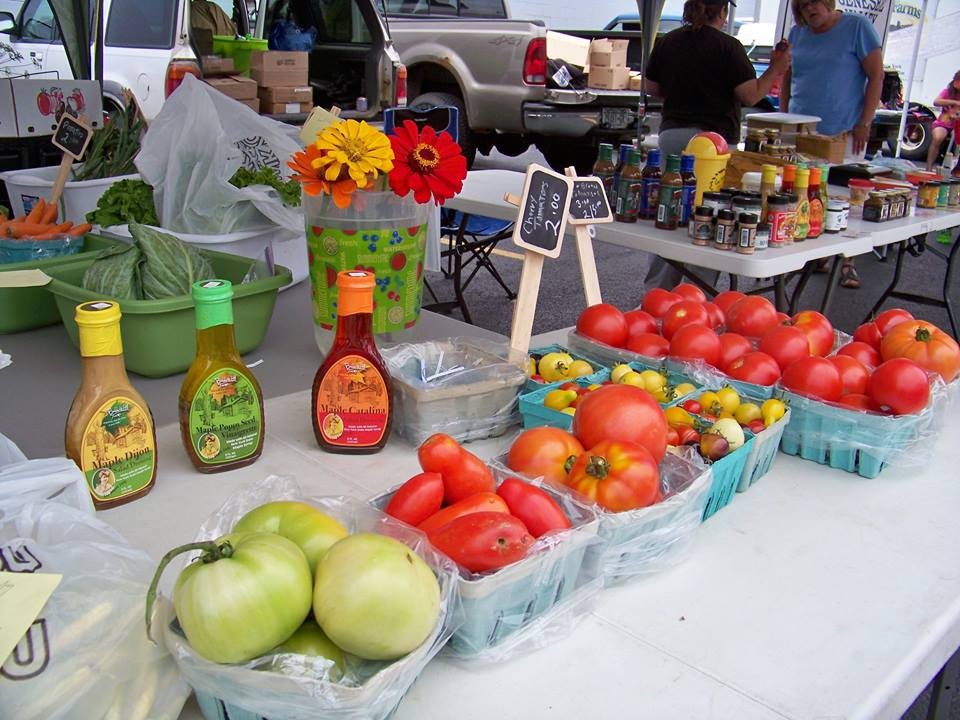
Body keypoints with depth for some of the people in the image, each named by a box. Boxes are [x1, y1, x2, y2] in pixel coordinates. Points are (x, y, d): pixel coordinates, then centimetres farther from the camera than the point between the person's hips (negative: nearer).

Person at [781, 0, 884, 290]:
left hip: (843, 133, -4)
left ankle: (847, 262, 1)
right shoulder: (797, 34, 12)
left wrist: (864, 123, -8)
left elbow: (876, 76, -3)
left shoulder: (857, 27, -1)